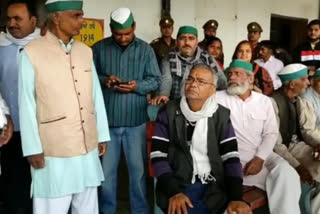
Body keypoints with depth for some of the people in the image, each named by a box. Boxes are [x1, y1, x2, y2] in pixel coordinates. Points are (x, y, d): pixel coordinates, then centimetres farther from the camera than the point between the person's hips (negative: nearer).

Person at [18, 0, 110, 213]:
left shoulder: (86, 51, 7)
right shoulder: (31, 53, -9)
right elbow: (27, 105, -7)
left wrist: (102, 135, 12)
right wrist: (33, 148, -7)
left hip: (88, 148, 5)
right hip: (53, 152, -5)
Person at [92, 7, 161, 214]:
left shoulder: (145, 49, 2)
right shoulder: (99, 48, 2)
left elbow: (156, 80, 1)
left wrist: (137, 86, -17)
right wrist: (103, 80, -15)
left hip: (135, 120, 0)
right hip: (106, 119, 1)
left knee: (138, 168, 9)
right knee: (106, 169, 12)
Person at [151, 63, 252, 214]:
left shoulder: (222, 116, 6)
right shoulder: (168, 112, 1)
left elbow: (231, 157, 1)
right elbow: (158, 155, -3)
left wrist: (236, 198, -11)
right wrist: (173, 191, -15)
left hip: (214, 187, 2)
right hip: (178, 185, -1)